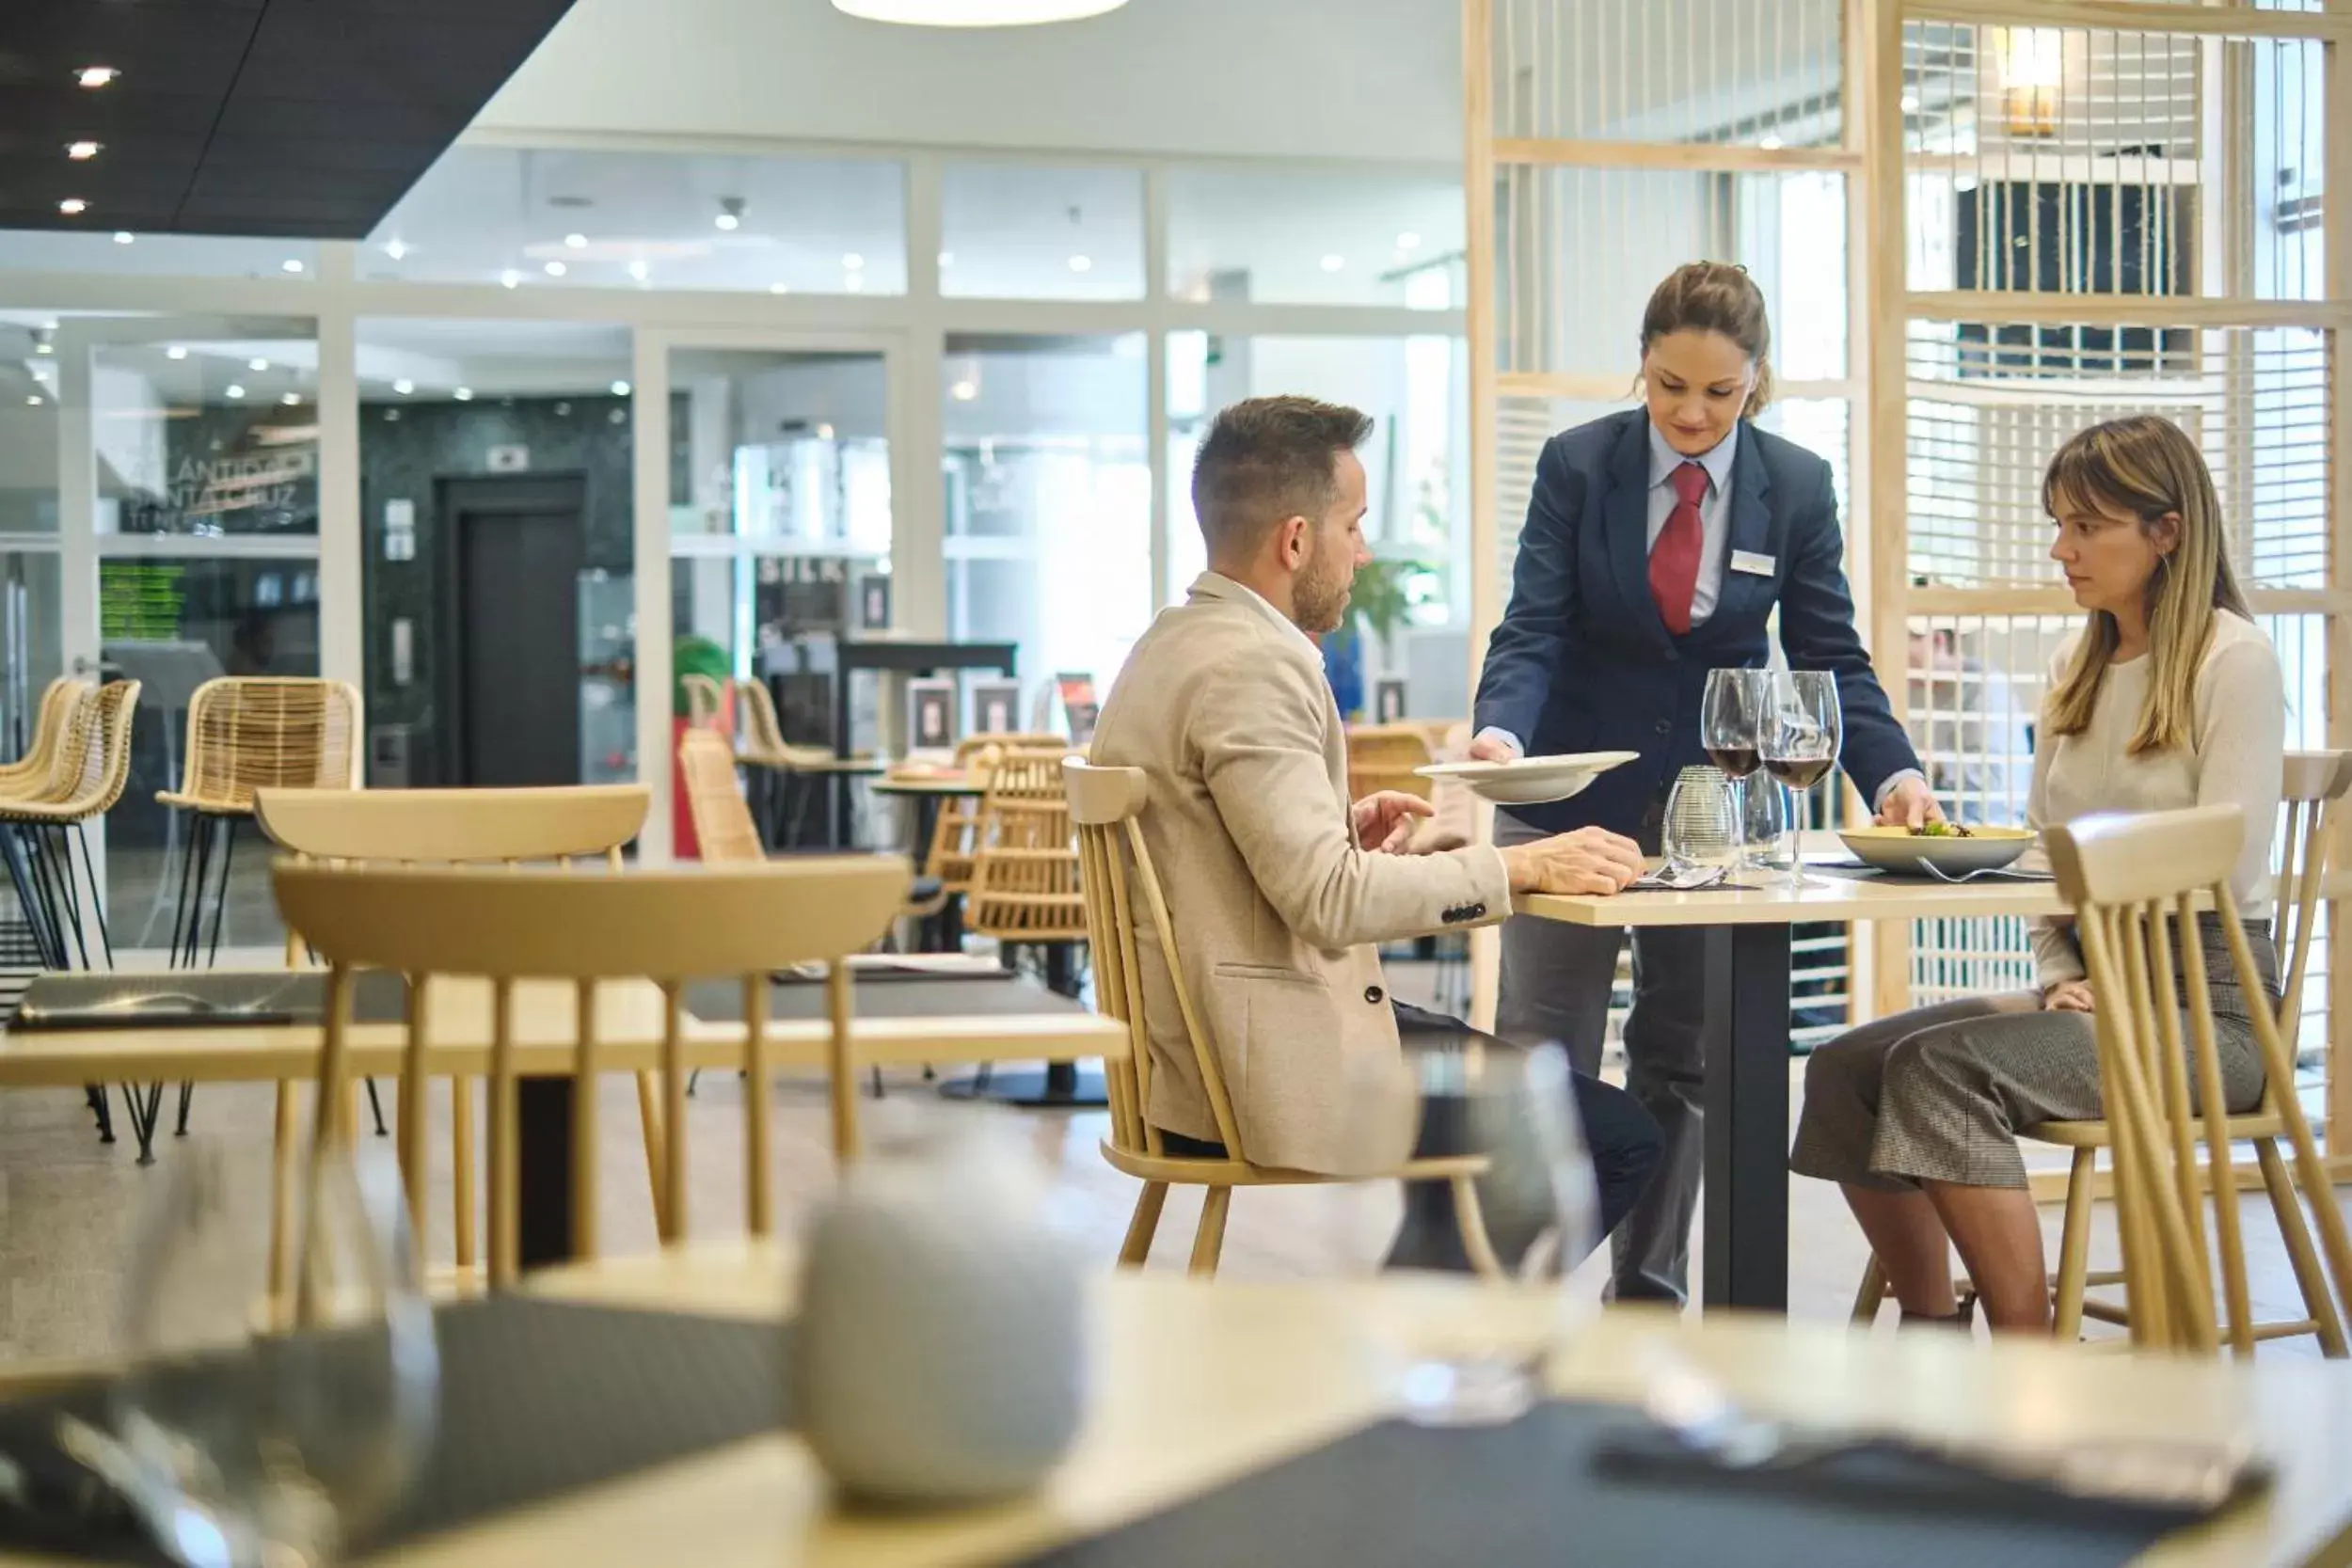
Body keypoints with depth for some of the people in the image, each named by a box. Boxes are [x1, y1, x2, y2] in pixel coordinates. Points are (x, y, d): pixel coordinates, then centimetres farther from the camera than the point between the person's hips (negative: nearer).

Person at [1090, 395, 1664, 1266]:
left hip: (1203, 1049, 11)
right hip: (1273, 1069, -11)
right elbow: (1329, 902, -26)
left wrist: (1344, 830, 10)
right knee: (1615, 1137, -7)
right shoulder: (1250, 665, -19)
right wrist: (1522, 867, -19)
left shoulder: (1177, 644, 12)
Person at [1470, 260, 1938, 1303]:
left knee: (1682, 1059, 9)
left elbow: (1829, 657, -3)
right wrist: (1500, 732, -35)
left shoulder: (1796, 488, -5)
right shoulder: (1577, 465, -10)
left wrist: (1893, 774, -20)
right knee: (1543, 1052, -1)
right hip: (1574, 791, -2)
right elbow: (1532, 629, -15)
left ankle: (1649, 1289, 21)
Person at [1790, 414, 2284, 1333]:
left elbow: (2224, 872, -14)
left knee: (1941, 1067, -30)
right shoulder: (2077, 667, 17)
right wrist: (2061, 976, 0)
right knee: (1846, 1067, -13)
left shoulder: (2232, 660, -7)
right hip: (2092, 979, 7)